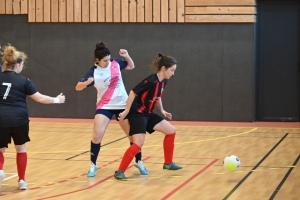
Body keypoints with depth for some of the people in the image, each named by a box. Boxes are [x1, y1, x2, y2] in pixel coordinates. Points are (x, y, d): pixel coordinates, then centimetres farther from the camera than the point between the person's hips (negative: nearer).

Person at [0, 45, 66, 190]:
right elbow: (40, 98, 3)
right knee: (21, 148, 19)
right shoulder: (23, 81, 0)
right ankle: (22, 181, 21)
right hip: (19, 119, -1)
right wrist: (56, 100, 17)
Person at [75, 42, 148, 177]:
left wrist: (127, 56, -7)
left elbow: (131, 66, 13)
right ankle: (93, 165, 5)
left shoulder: (116, 63, -5)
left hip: (123, 104, 2)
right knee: (97, 136, -12)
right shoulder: (94, 72, -14)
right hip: (104, 106, -2)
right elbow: (78, 87, -14)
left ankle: (139, 162, 23)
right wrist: (87, 82, -35)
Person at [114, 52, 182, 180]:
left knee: (171, 131, 11)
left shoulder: (163, 82, 4)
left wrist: (162, 110, 16)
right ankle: (120, 171, -13)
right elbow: (133, 93, -21)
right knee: (139, 143, -21)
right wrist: (126, 111, -17)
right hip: (137, 114, -10)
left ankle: (168, 163, 23)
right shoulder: (151, 80, -23)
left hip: (148, 114, 10)